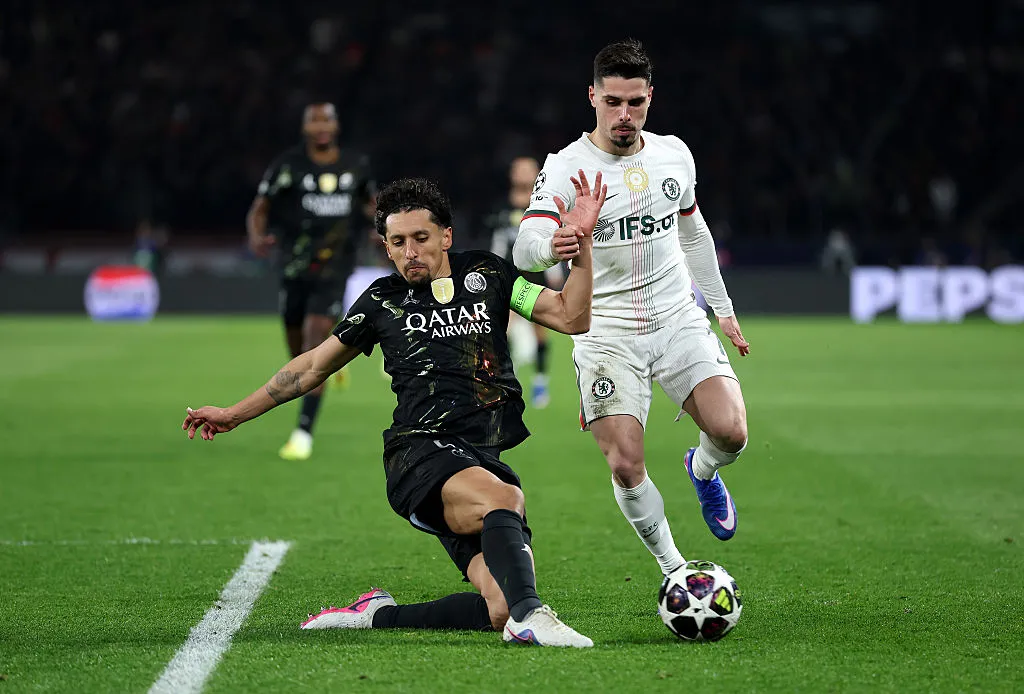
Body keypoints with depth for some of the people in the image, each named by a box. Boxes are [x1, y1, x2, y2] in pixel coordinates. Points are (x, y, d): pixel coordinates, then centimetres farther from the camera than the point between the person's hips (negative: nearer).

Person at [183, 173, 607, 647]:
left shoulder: (486, 274, 15)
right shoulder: (383, 301, 14)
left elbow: (570, 317, 8)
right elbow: (314, 366, 25)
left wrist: (582, 243, -6)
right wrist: (234, 414, 28)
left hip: (486, 461, 3)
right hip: (420, 450, -3)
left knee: (501, 610, -15)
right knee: (506, 499, -37)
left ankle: (377, 615, 0)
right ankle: (529, 615, -53)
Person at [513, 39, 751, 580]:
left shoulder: (673, 153, 5)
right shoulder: (566, 167, -10)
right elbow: (524, 250, -24)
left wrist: (723, 307, 24)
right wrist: (551, 245, -48)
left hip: (680, 319, 3)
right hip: (606, 331, -3)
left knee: (730, 433, -18)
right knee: (626, 468, -15)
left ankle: (703, 473, 20)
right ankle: (672, 567, 10)